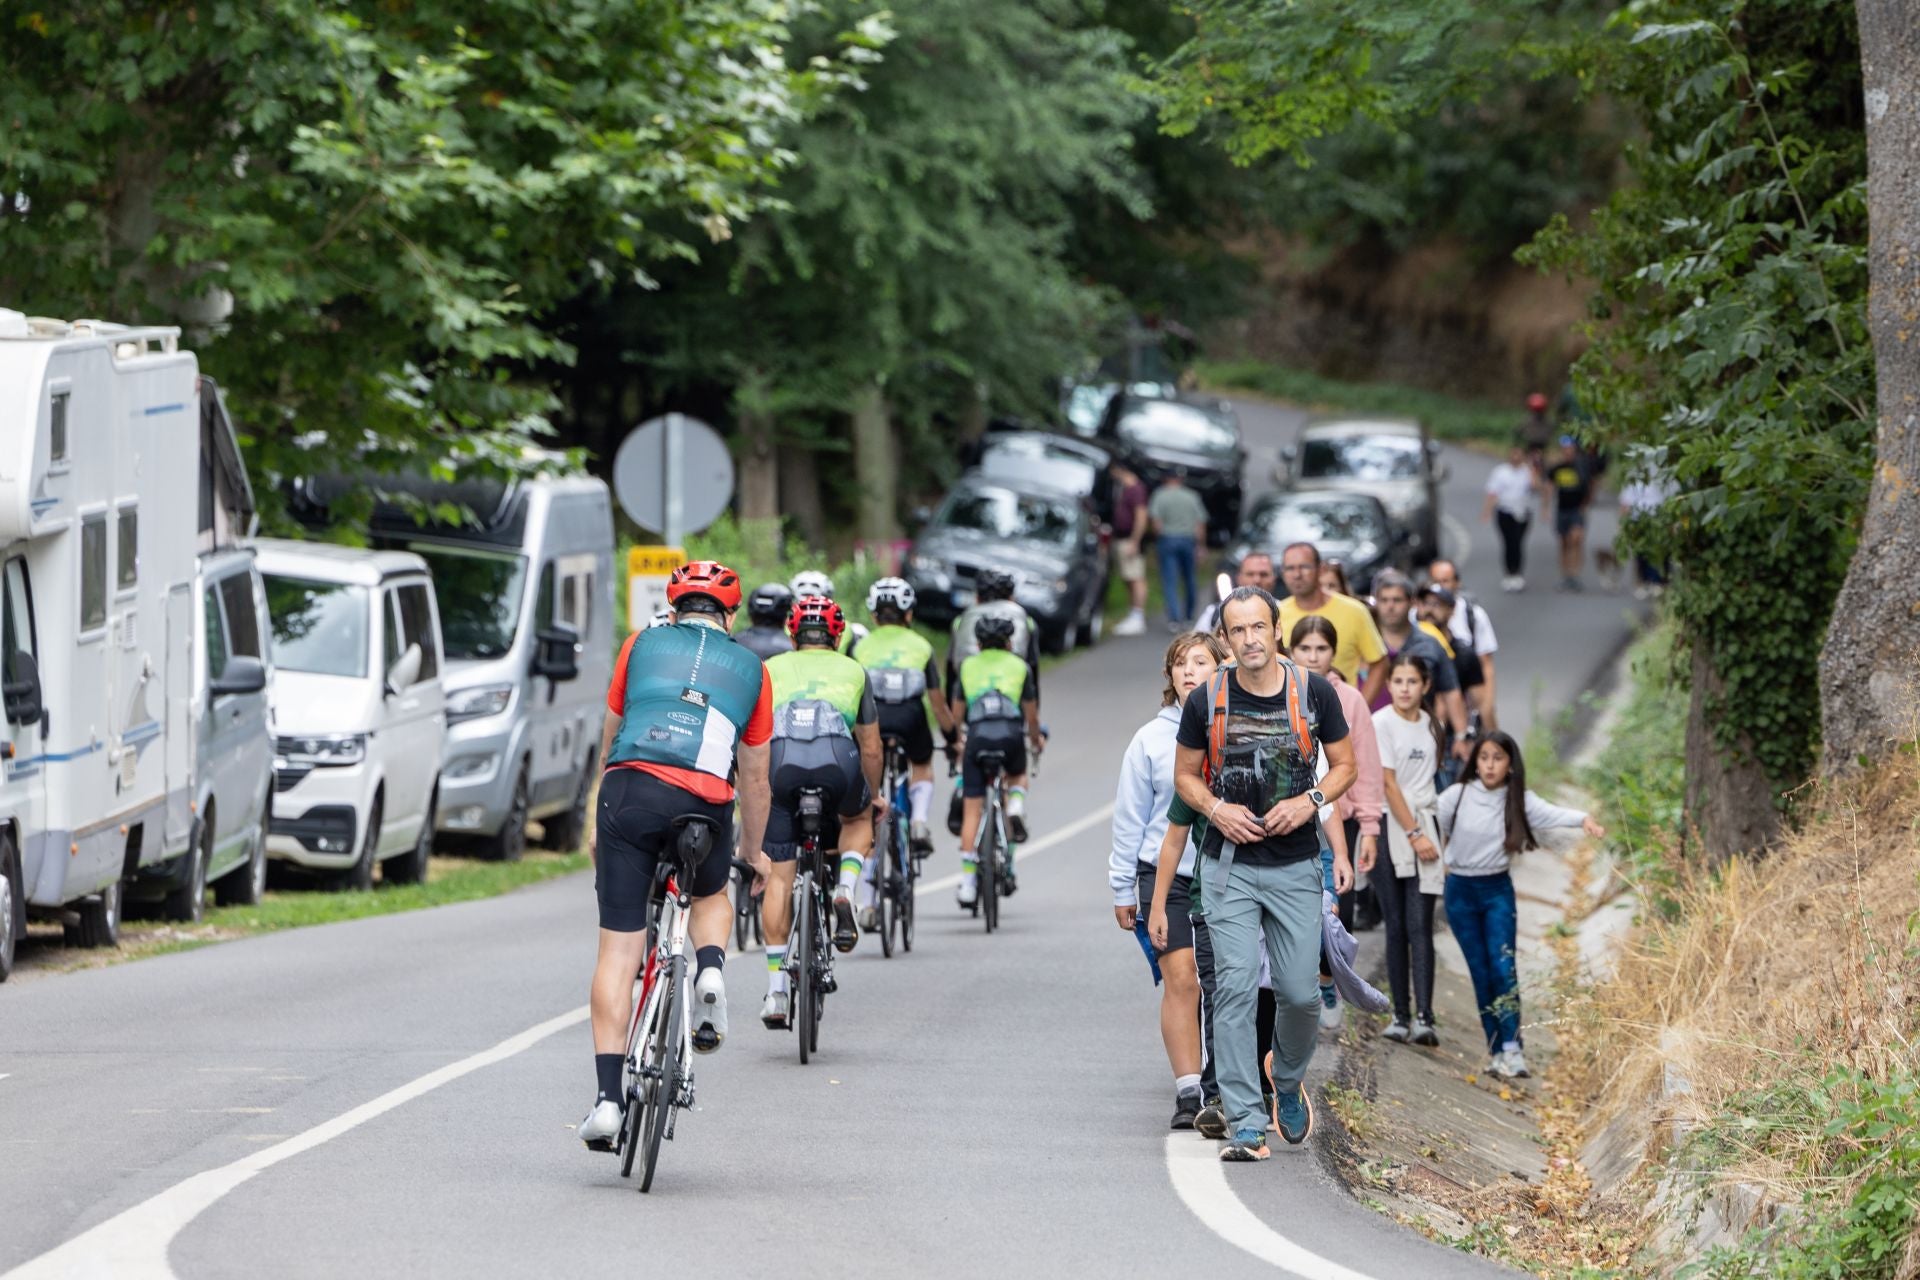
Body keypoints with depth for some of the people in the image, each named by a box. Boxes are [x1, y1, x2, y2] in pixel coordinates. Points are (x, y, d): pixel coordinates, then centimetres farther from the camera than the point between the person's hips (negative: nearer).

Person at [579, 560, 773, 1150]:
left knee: (618, 950, 3)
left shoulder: (642, 644, 22)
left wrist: (598, 825, 39)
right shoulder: (751, 669, 21)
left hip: (629, 791, 0)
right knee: (711, 895, 33)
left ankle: (608, 1097, -4)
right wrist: (754, 852, 38)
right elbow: (754, 776, 24)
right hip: (706, 806, 1)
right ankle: (711, 967, 1)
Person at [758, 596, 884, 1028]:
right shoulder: (853, 671, 29)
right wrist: (874, 795, 50)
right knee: (858, 819, 34)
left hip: (779, 763, 0)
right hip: (838, 762, 0)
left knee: (779, 879, 8)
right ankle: (844, 894, 7)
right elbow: (871, 749, 34)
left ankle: (775, 991, 5)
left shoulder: (770, 669, 30)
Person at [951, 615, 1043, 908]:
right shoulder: (1020, 666, 17)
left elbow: (955, 712, 25)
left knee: (971, 813, 4)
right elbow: (1031, 715, 21)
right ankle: (1015, 808, 0)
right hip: (1011, 735, 0)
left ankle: (968, 883, -1)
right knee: (1018, 775, 34)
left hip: (977, 737, 0)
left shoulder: (966, 667, 20)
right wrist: (1036, 742, 39)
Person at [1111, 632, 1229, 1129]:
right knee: (1181, 980, -9)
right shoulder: (1152, 739, 4)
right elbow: (1130, 817, 8)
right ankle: (1188, 1093, -8)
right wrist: (1123, 889, 9)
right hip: (1167, 877, -1)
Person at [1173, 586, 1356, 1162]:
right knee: (1235, 987, -9)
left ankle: (1287, 1078, 33)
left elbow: (1344, 764, 9)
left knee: (1300, 993, 0)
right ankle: (1246, 1126, -7)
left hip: (1295, 865, 1)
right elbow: (1185, 774, 10)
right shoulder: (1207, 700, -2)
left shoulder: (1313, 693, -2)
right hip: (1228, 866, -1)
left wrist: (1310, 801, -10)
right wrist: (1215, 808, -10)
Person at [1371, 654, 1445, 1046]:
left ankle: (1423, 1018, -17)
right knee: (1396, 926, -1)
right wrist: (1413, 834, -12)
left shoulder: (1428, 723, 11)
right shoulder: (1381, 723, -4)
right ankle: (1401, 1016, 5)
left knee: (1420, 925, -8)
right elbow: (1388, 783, -9)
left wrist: (1428, 834, 8)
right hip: (1389, 826, -3)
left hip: (1423, 825, 3)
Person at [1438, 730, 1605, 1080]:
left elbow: (1552, 814, -23)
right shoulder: (1457, 796, -7)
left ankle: (1512, 1048, -17)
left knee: (1503, 967, -13)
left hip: (1497, 890, 0)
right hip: (1460, 891, 0)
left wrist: (1583, 819, -41)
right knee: (1481, 972, 2)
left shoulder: (1519, 801, -7)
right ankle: (1497, 1051, 4)